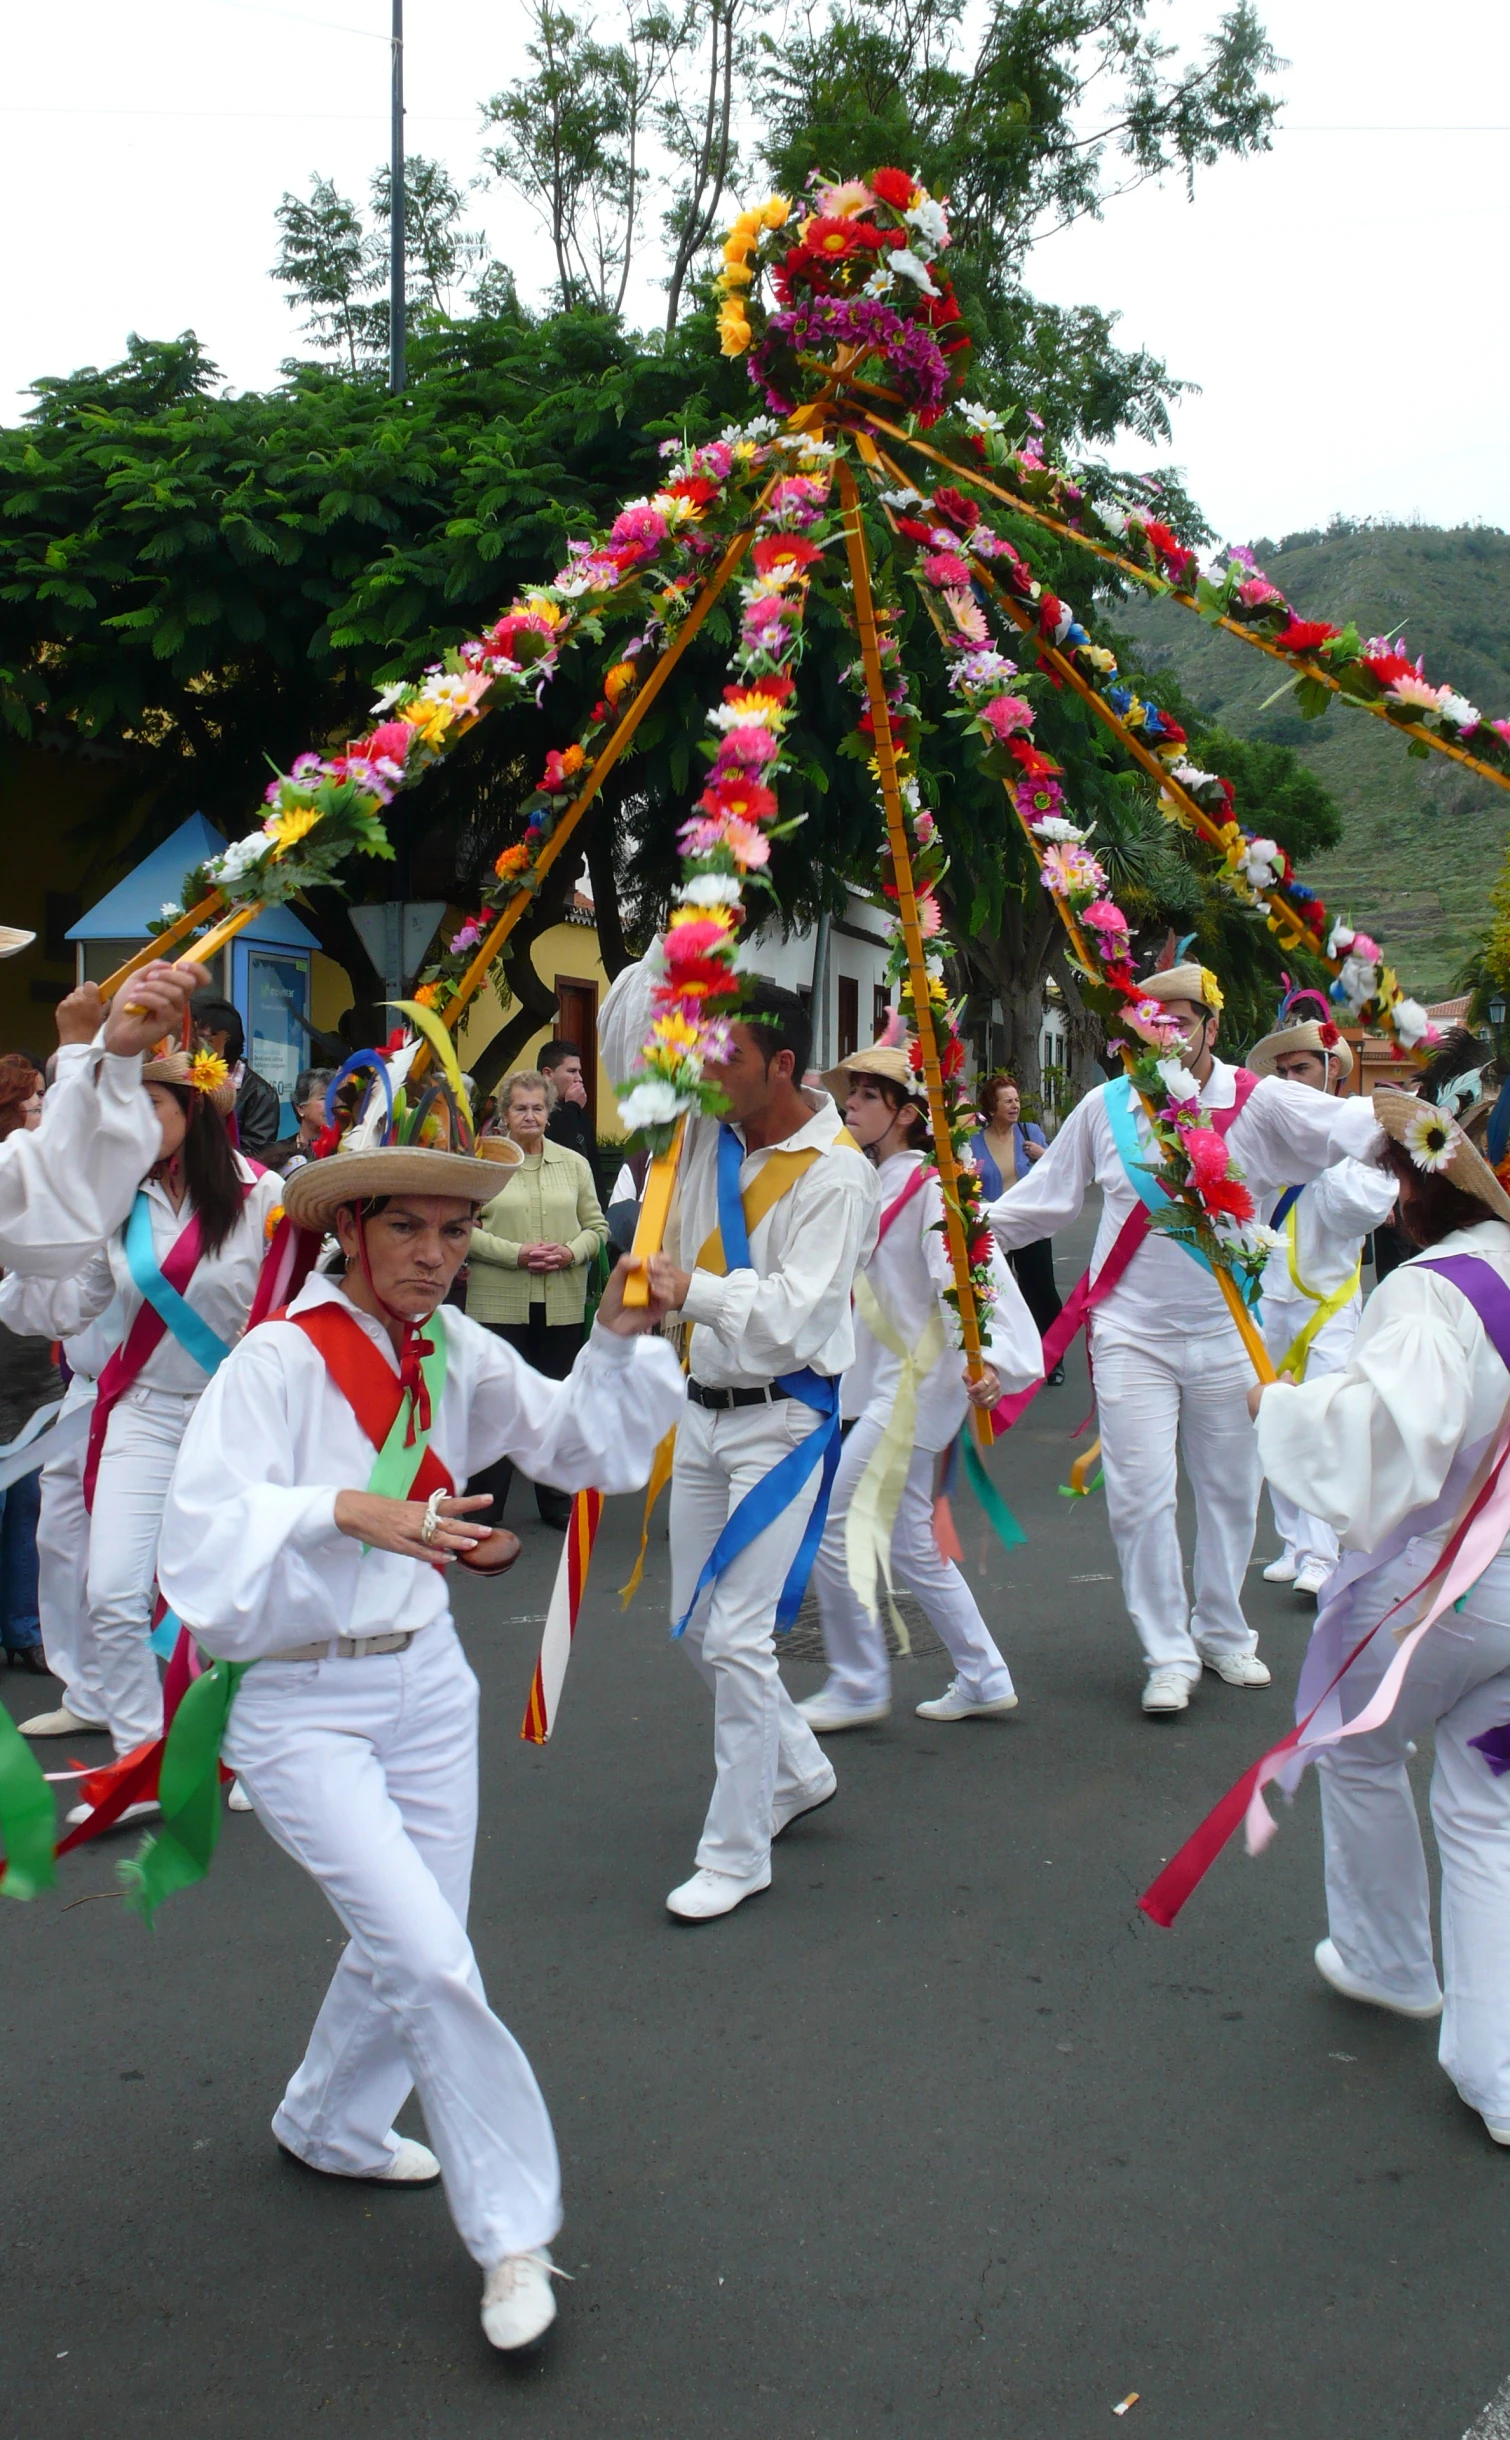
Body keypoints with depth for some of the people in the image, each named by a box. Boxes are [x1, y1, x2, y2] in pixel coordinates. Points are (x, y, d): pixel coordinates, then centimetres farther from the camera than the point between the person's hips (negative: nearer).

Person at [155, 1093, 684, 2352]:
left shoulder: (456, 1351, 0)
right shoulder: (281, 1358, -18)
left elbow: (584, 1446, 1)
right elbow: (203, 1528, -26)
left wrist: (621, 1338, -14)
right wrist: (351, 1510, -38)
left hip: (425, 1679, 6)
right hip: (298, 1700, -6)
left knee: (410, 1948, 17)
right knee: (430, 1956, -11)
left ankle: (330, 2125, 47)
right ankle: (513, 2231, 8)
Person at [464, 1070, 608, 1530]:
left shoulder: (574, 1164, 10)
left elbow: (596, 1226, 11)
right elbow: (464, 1228, -6)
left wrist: (571, 1252, -9)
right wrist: (516, 1254, -15)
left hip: (562, 1304, 3)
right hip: (499, 1303, -3)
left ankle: (557, 1502, 20)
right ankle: (486, 1503, 13)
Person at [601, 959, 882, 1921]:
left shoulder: (836, 1173, -17)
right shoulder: (710, 1129, 3)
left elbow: (797, 1311, -24)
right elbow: (627, 1031, 8)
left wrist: (694, 1289, -36)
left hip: (782, 1420, -8)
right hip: (705, 1409, 8)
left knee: (736, 1636, -8)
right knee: (698, 1627, 16)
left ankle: (737, 1852, 7)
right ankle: (798, 1771, 38)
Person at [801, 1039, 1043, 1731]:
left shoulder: (929, 1187, -13)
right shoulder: (870, 1187, 13)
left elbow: (961, 1274, -24)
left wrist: (979, 1360, -36)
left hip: (915, 1384, -9)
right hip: (882, 1386, 9)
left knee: (833, 1524, -8)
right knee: (908, 1541, 13)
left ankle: (858, 1686, 6)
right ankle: (984, 1680, 22)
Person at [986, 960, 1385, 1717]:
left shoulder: (1258, 1102, -7)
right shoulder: (1105, 1107, 0)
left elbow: (1354, 1127, -19)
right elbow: (1049, 1195, 11)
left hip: (1225, 1332, 0)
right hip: (1132, 1334, 0)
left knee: (1230, 1491, 13)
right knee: (1141, 1497, -5)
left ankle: (1221, 1632, 34)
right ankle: (1169, 1656, 9)